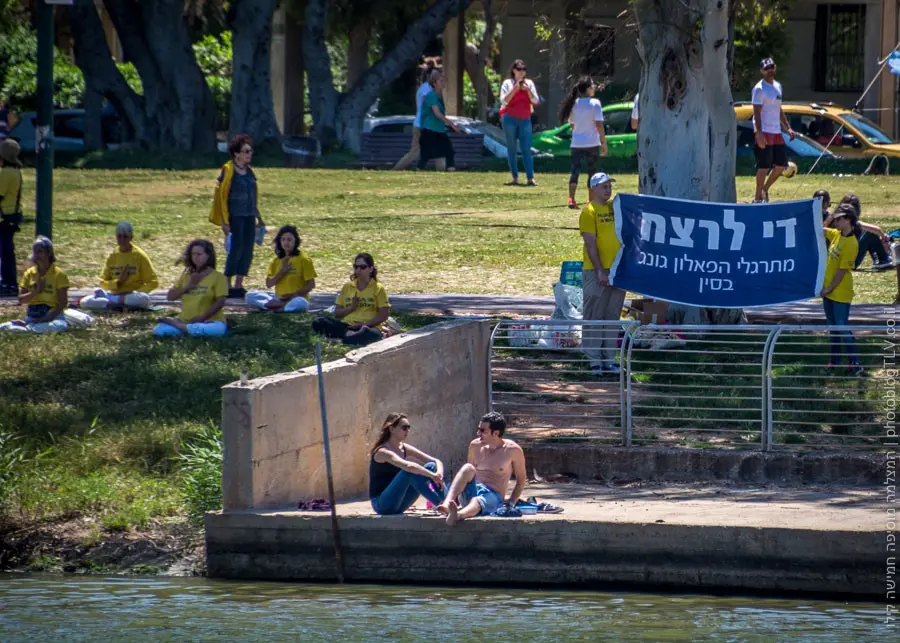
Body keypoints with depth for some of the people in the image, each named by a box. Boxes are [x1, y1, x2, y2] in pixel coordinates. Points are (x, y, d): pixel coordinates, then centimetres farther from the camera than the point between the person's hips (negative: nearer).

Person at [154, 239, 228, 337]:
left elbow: (220, 302, -11)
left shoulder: (217, 277, -2)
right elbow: (170, 297, 9)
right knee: (158, 329, -20)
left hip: (209, 321, -3)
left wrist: (202, 317, -19)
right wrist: (188, 286, -5)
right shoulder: (186, 276, 13)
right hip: (186, 321, 3)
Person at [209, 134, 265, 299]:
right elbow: (222, 196, -10)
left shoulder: (249, 171, 13)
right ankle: (227, 287, -1)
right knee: (235, 250, -8)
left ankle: (238, 286, 13)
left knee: (247, 251, 6)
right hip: (235, 217, -7)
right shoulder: (228, 171, -9)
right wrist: (225, 222, -14)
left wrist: (258, 217, 21)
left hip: (249, 217, 7)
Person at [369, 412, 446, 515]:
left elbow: (437, 461, 1)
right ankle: (440, 504, -35)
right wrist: (433, 476, -40)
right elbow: (408, 466, -36)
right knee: (410, 471, -31)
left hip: (398, 505, 8)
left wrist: (439, 474, -21)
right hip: (382, 504, -8)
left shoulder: (404, 449, 7)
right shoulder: (383, 452, -16)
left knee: (431, 466, -5)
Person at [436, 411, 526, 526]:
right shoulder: (475, 446, 9)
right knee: (468, 468, -28)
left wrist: (510, 504, -3)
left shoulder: (513, 450, -4)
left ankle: (457, 515, -78)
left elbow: (521, 481, 5)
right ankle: (447, 503, -50)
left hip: (493, 497, -4)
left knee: (477, 502, -41)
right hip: (472, 491, 4)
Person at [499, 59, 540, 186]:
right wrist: (514, 89, -16)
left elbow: (536, 101, 3)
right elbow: (504, 101, -7)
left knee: (526, 149, -6)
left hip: (525, 119, 2)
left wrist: (528, 90, -11)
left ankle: (530, 178, -11)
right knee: (512, 149, 0)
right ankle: (515, 177, 3)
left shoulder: (529, 83, 10)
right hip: (510, 118, -2)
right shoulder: (507, 83, 3)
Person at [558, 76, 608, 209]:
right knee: (592, 172, 9)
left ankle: (571, 198, -18)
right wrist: (604, 143, -6)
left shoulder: (574, 104, 4)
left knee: (575, 171, 0)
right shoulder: (595, 103, -9)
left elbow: (572, 124, 11)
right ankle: (591, 201, 13)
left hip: (577, 143, 3)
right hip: (592, 143, -3)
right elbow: (599, 125, -12)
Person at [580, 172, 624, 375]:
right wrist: (600, 271, -17)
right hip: (596, 272, -6)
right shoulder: (589, 211, -7)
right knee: (594, 317, -2)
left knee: (613, 317, 9)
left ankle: (609, 360, 13)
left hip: (617, 270, 6)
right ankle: (594, 361, 0)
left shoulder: (615, 207, 13)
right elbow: (590, 244, -12)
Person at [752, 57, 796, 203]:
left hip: (777, 132, 8)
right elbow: (756, 112, -16)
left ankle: (765, 189, 23)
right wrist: (759, 134, -24)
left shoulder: (777, 86, 17)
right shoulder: (759, 89, -10)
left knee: (781, 164, 9)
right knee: (764, 166, -7)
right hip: (764, 132, -8)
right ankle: (758, 198, 0)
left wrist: (788, 128, 19)